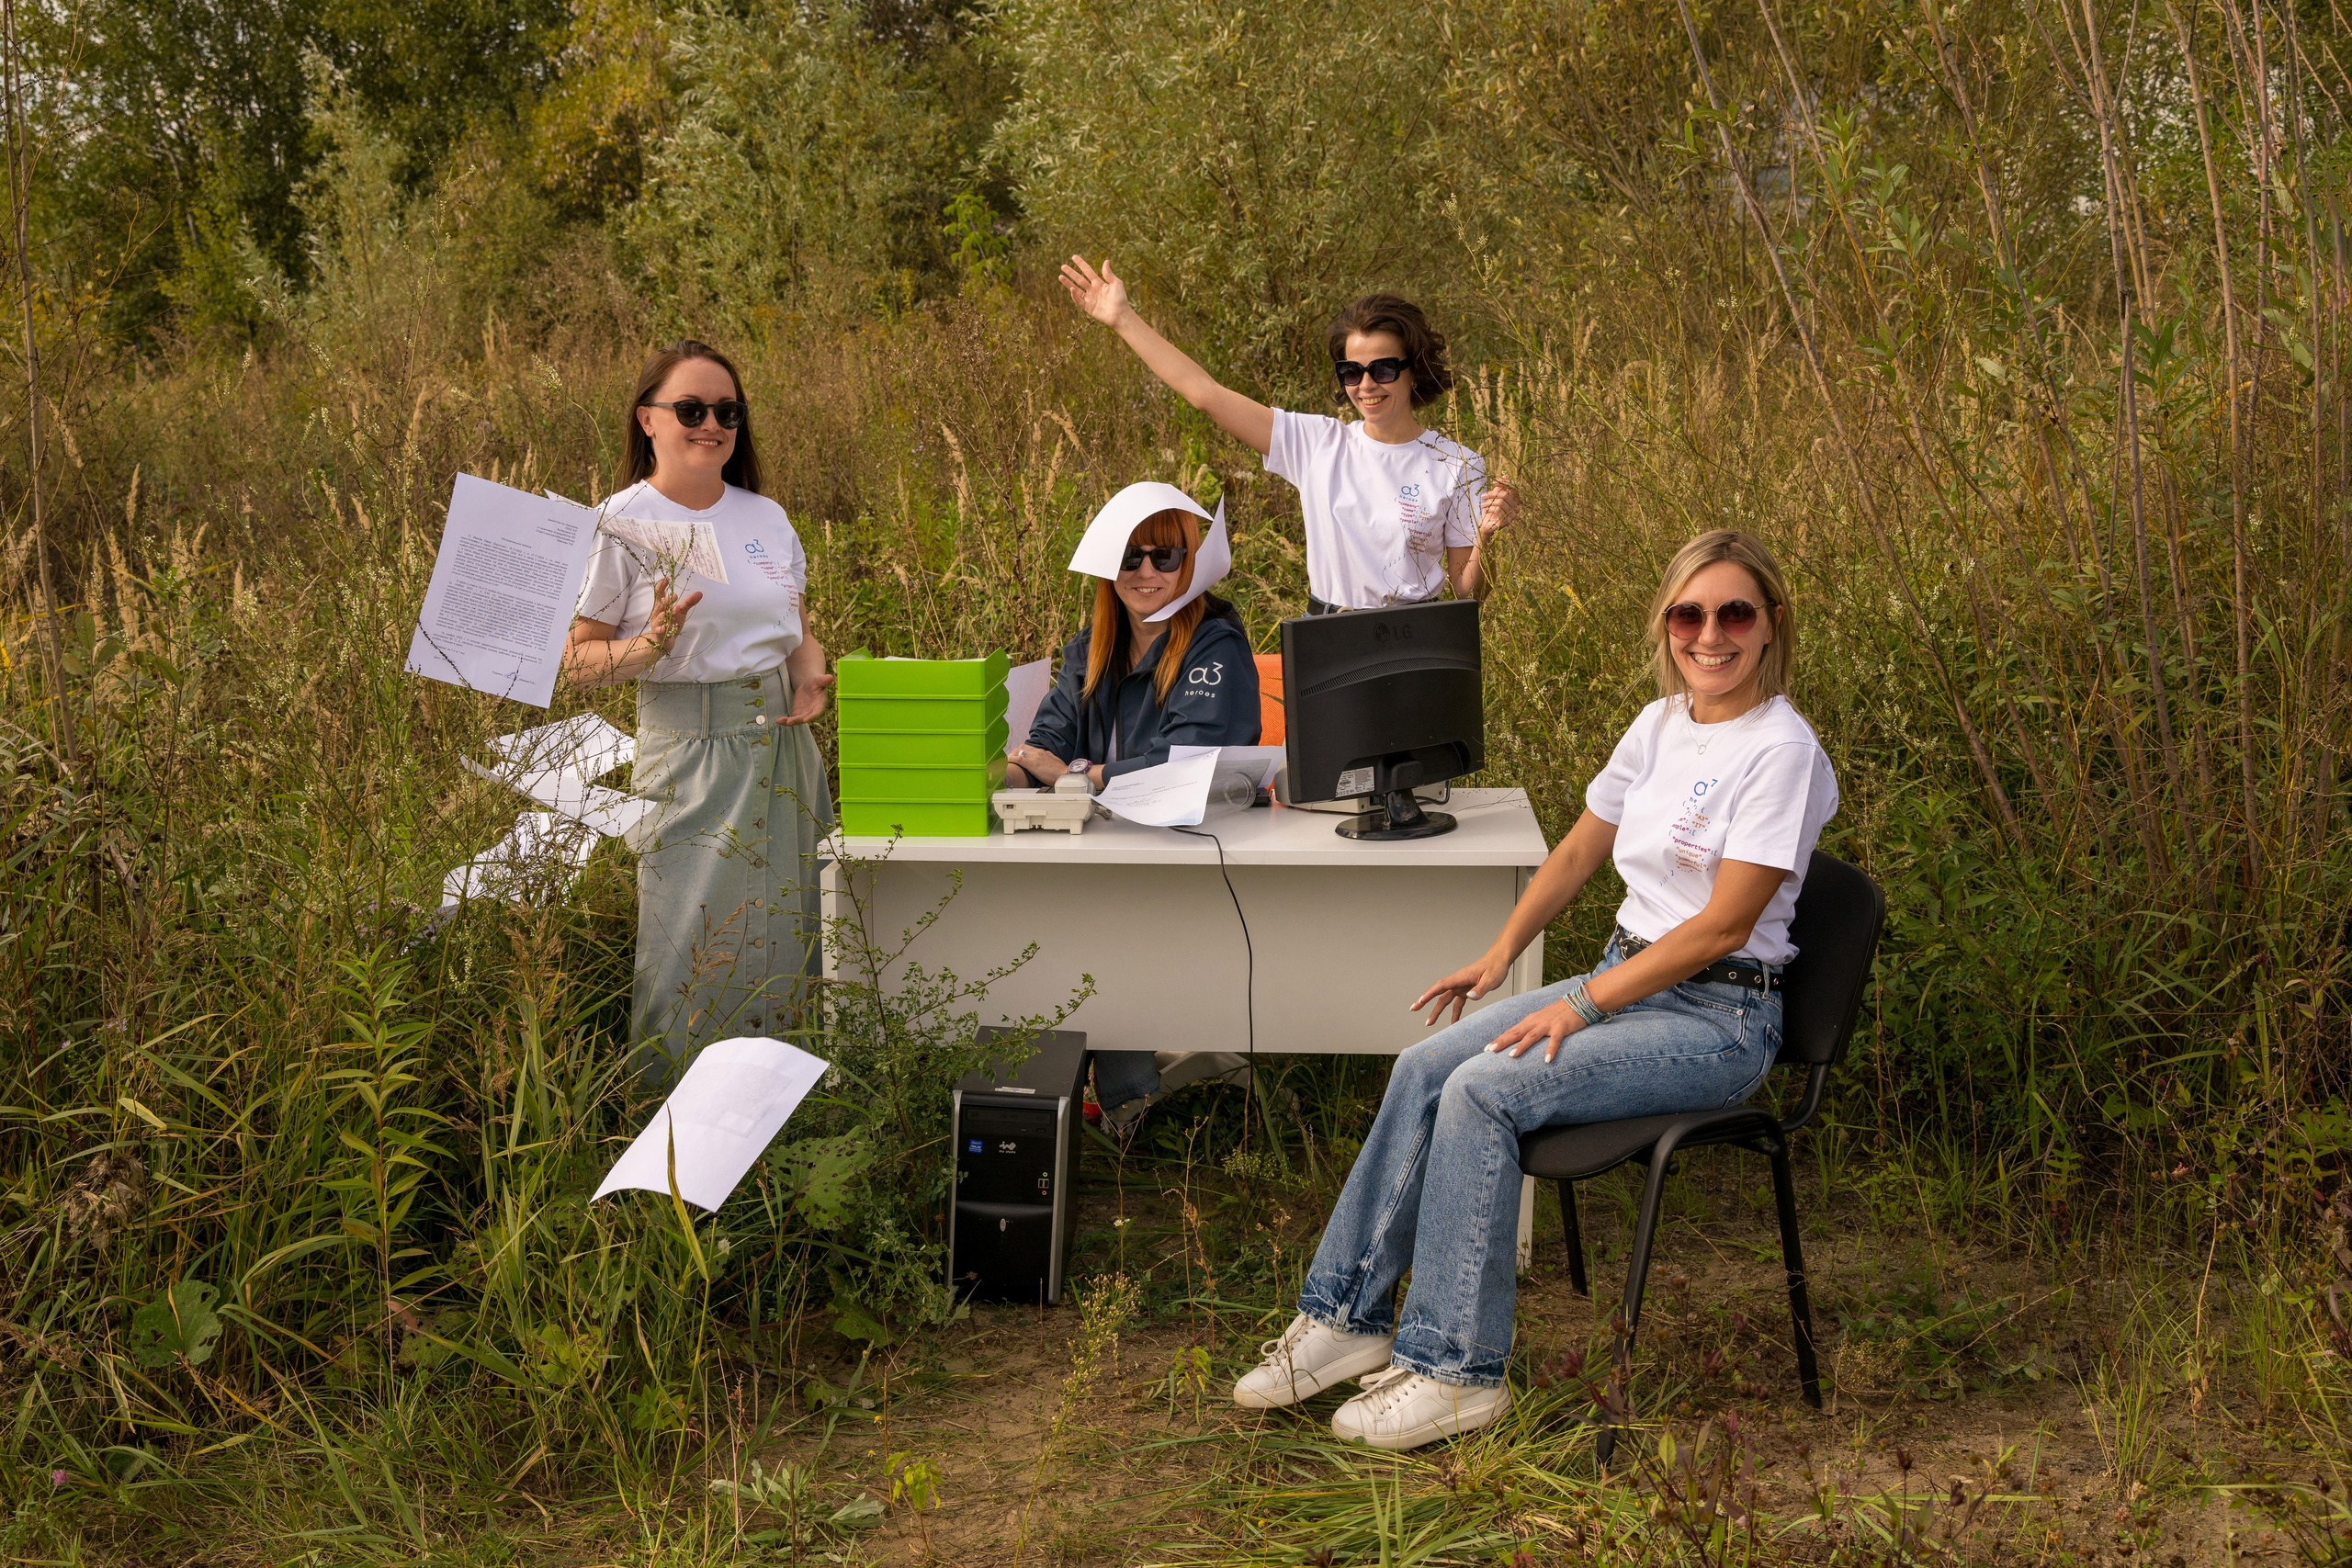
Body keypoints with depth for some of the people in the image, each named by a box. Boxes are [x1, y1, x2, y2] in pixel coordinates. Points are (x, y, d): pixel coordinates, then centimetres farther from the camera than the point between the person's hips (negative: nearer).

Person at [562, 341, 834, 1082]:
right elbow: (577, 662, -4)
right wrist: (651, 645, -22)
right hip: (693, 752, -5)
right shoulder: (624, 523, -5)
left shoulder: (766, 516, 10)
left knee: (781, 936, 9)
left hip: (781, 747, 5)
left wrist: (810, 683, -1)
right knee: (697, 947, -4)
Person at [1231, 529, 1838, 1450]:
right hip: (1625, 977, 7)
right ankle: (1347, 1318, -3)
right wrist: (1503, 952, 7)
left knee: (1482, 1091, -24)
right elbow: (1578, 853, 19)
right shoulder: (1661, 725, 9)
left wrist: (1582, 1006, -18)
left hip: (1720, 1017, -7)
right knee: (1425, 1069, -11)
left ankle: (1458, 1370, -17)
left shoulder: (1779, 750, -15)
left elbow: (1723, 927, -19)